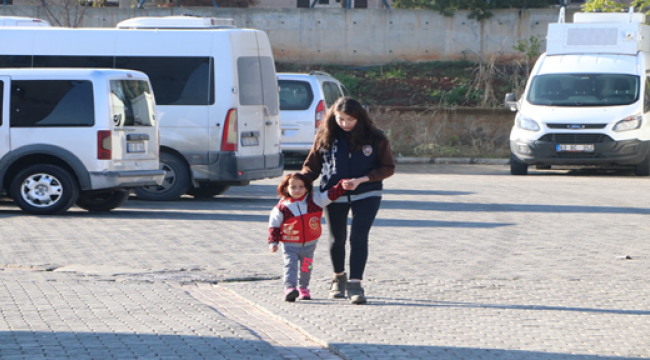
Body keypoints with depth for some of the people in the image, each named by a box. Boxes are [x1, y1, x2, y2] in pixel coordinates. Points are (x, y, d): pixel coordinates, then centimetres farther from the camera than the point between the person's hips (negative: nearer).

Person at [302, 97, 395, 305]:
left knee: (358, 237, -14)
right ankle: (339, 278, 33)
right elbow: (312, 165, 5)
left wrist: (361, 180, -17)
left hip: (366, 195, -2)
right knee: (337, 239, 11)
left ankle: (355, 284, -13)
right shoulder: (325, 136, -2)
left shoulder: (375, 138, -8)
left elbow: (388, 168, -4)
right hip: (334, 195, 2)